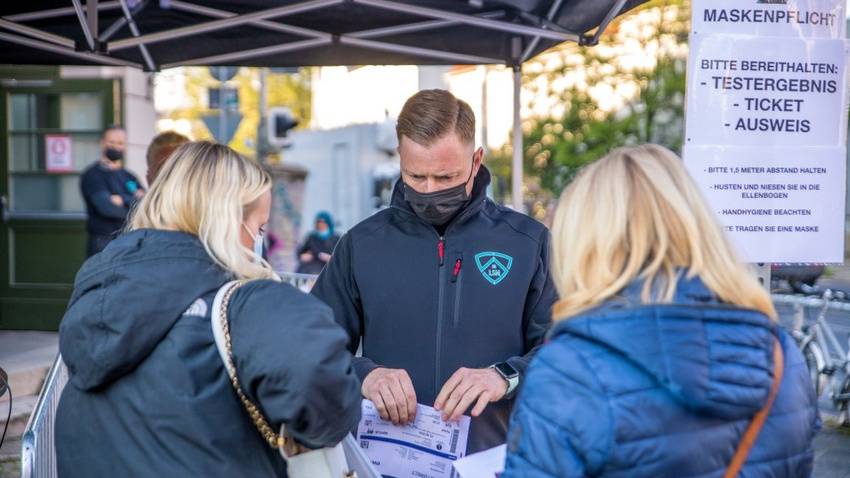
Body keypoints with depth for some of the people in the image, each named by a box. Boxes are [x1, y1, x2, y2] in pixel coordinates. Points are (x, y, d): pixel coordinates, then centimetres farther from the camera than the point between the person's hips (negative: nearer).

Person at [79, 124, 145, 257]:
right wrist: (134, 201, -3)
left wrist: (123, 200, -13)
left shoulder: (129, 177, 15)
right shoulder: (93, 175, -4)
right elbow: (107, 207, -16)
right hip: (103, 244, -6)